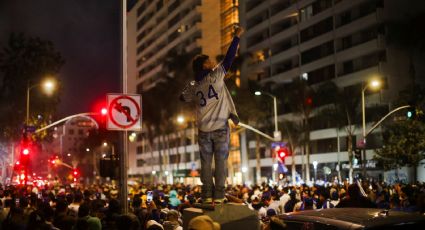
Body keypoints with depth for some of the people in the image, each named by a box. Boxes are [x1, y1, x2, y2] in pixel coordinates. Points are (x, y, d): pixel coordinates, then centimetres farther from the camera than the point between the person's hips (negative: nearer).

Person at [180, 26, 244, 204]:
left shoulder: (193, 86, 5)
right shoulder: (215, 75, -7)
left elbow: (183, 97, 22)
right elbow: (228, 58, -8)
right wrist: (236, 37, -4)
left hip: (204, 129, 3)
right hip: (220, 127, -3)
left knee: (206, 162, 8)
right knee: (220, 161, 2)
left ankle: (207, 195, 5)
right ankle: (218, 195, -1)